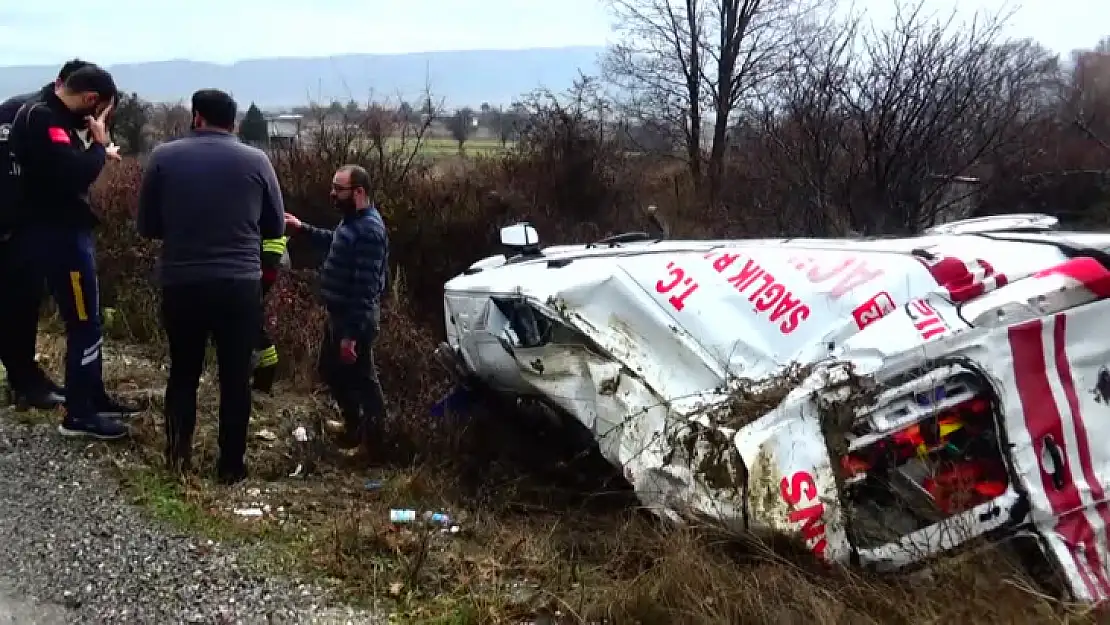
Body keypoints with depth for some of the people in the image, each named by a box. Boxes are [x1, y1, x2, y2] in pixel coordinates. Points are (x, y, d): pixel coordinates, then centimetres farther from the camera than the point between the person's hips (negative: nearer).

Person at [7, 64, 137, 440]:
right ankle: (78, 415, 8)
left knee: (86, 320, 18)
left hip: (63, 231, 10)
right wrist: (99, 144, -16)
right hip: (57, 235, -10)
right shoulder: (43, 118, -20)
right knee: (84, 323, -2)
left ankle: (95, 398, 30)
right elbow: (73, 174, -30)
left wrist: (97, 152, 3)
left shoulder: (49, 113, 12)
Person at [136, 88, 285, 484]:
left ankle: (178, 452, 12)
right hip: (240, 285, 0)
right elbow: (275, 227, 8)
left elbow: (147, 226, 6)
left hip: (181, 284, 1)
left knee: (183, 371, 18)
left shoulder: (164, 157, 0)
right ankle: (231, 465, 15)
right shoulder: (255, 161, -1)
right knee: (235, 376, 10)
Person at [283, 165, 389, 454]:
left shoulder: (368, 231, -27)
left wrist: (351, 335, -27)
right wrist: (302, 229, 21)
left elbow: (365, 288, -29)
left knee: (361, 380, 4)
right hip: (338, 316, 10)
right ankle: (353, 424, 43)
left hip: (355, 322, -10)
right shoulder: (354, 221, 6)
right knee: (330, 371, 25)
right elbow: (335, 242, 30)